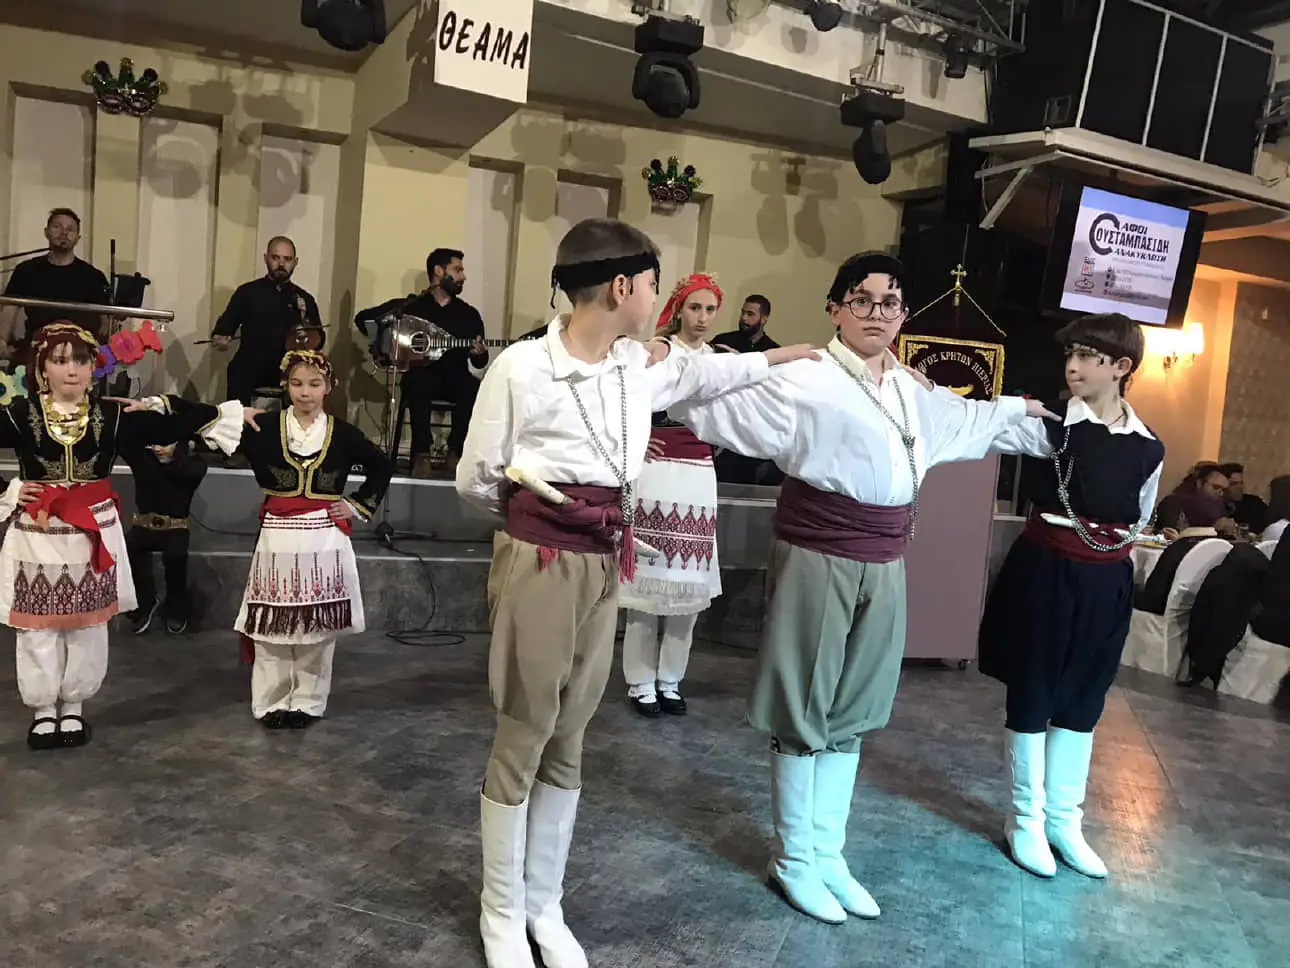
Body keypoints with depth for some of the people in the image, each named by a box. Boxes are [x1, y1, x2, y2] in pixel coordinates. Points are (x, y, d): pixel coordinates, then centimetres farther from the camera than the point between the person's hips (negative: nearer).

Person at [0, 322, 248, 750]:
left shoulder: (110, 415, -3)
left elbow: (170, 427, -4)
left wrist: (227, 414, -6)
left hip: (94, 535, 2)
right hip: (38, 536, -1)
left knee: (87, 627, 11)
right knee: (38, 628, 7)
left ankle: (73, 708, 28)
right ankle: (43, 711, 25)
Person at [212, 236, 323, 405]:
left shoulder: (305, 299, 12)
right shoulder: (247, 292, 8)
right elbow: (226, 323, 8)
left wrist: (305, 319, -7)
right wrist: (220, 338, -13)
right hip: (248, 371, -1)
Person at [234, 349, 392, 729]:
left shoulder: (343, 433, 2)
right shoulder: (266, 427, -1)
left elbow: (382, 467, 13)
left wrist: (359, 506, 7)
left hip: (324, 539, 1)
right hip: (278, 537, 0)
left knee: (317, 626, 6)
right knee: (272, 624, 4)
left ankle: (307, 702, 20)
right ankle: (271, 702, 19)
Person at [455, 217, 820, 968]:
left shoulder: (641, 367, 5)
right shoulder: (521, 366, -13)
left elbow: (708, 372, 25)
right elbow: (476, 479, -5)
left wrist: (797, 353, 32)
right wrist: (537, 511, 7)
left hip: (605, 568, 6)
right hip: (539, 563, -5)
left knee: (568, 741, 14)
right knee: (523, 738, 6)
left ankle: (545, 906, 31)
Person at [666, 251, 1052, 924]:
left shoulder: (911, 392, 13)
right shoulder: (806, 380, -11)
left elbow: (963, 418, 33)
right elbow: (719, 406, -16)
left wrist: (1016, 407, 47)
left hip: (884, 565, 7)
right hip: (817, 559, -7)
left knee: (850, 713, 15)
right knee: (803, 711, 5)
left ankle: (828, 855, 30)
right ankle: (794, 861, 22)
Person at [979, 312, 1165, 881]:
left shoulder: (1148, 447, 1)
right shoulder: (1051, 424, -10)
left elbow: (1139, 522, 12)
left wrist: (1111, 560, 5)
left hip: (1105, 582, 4)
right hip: (1047, 571, -4)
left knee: (1083, 700, 14)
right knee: (1031, 693, 6)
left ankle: (1063, 818, 29)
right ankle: (1027, 817, 22)